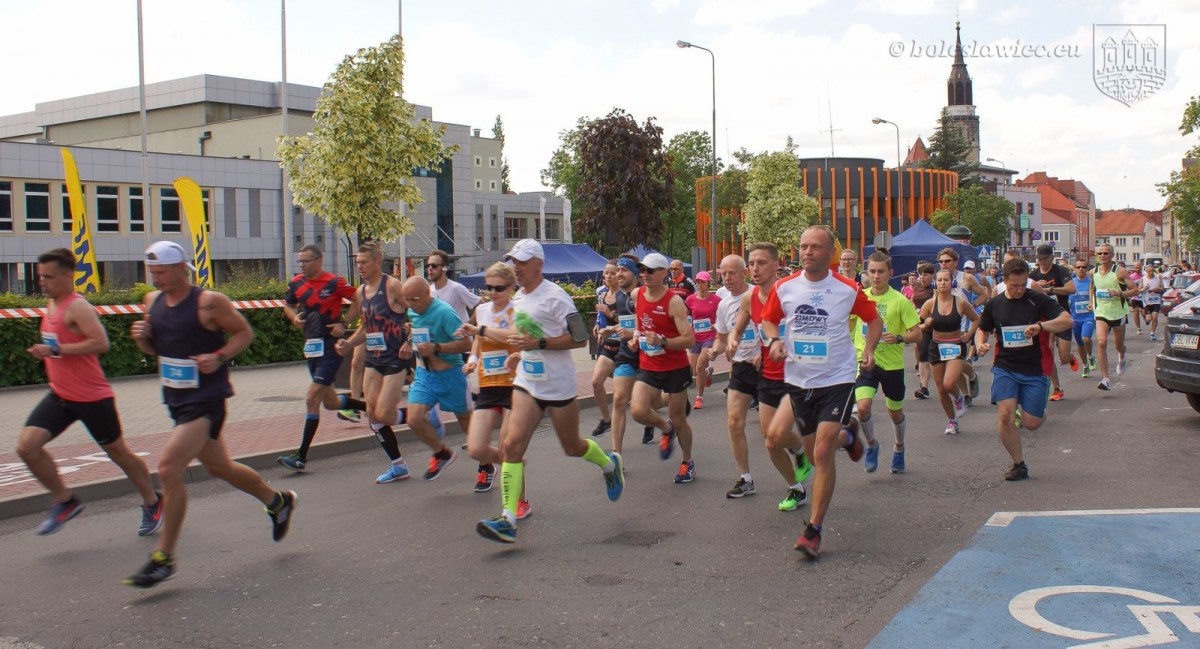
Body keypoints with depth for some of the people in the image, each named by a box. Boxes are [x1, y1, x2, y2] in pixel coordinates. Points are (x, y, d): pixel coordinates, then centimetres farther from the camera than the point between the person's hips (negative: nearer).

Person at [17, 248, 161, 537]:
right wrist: (43, 352, 13)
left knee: (117, 452, 7)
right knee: (26, 445, -8)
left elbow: (101, 343, -30)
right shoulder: (51, 305, 10)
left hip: (92, 397, -8)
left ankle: (153, 505, 27)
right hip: (59, 395, 8)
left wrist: (56, 350, -28)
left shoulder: (78, 307, -17)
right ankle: (64, 501, 9)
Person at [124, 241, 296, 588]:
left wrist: (219, 357, -20)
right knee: (219, 467, 20)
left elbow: (244, 332, -4)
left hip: (206, 400, -8)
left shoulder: (209, 302, -14)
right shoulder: (153, 301, 6)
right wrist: (142, 337, -5)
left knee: (168, 470, -16)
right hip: (176, 400, 8)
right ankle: (277, 501, 42)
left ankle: (163, 558, -4)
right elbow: (154, 347, 18)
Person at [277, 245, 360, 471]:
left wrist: (344, 324, -12)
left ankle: (301, 456, -8)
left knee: (312, 398, -11)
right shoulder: (296, 283, 6)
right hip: (311, 346, 7)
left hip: (330, 346, -7)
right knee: (330, 403, 13)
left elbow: (359, 300, -5)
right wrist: (294, 318, 1)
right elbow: (288, 305, 22)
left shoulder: (334, 282, -11)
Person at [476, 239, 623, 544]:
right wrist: (482, 331, 26)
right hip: (526, 382, 6)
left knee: (572, 447, 11)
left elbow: (580, 338, -17)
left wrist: (539, 343, -24)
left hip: (558, 385, -6)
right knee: (512, 445, -10)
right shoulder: (521, 297, 9)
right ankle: (507, 520, -13)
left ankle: (610, 465, 45)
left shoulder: (554, 297, -15)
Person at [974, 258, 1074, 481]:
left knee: (1032, 423, -3)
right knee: (1005, 415, -16)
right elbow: (982, 330, 20)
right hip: (1005, 368, 1)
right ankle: (1019, 464, 2)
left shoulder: (1039, 300, -4)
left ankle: (1023, 417, 37)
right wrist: (980, 344, -4)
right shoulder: (994, 305, 5)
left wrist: (1040, 325, -30)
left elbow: (1067, 320, -13)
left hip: (1034, 370, -1)